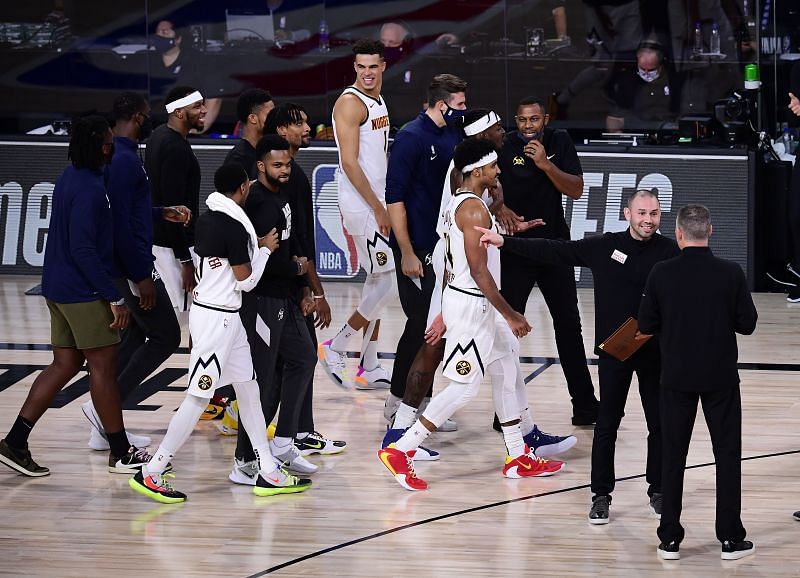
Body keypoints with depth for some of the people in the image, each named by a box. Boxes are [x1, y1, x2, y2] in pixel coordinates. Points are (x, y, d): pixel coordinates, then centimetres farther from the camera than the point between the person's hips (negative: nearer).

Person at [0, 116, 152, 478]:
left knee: (65, 364, 12)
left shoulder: (74, 177, 11)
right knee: (104, 365, 0)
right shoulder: (88, 189, -20)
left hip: (59, 287, 10)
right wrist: (114, 297, -21)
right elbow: (83, 250, -24)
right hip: (84, 292, -10)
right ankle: (120, 452, 8)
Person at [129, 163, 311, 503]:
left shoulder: (207, 220, 8)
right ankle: (150, 474, -4)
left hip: (226, 319, 10)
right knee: (198, 398, -6)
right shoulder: (235, 227, -19)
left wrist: (255, 245, 19)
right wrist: (265, 249, 2)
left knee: (248, 389, 13)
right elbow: (246, 280, -12)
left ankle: (268, 474, 18)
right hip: (217, 319, -10)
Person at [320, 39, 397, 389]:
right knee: (388, 284, -11)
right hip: (362, 204, -10)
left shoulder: (378, 100, 14)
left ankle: (369, 366, 19)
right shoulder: (350, 103, -16)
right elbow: (349, 163, -20)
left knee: (377, 283, 13)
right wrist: (378, 209, -20)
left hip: (377, 200, 10)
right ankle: (334, 349, -2)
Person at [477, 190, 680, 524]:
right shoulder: (605, 246, 1)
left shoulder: (669, 252, -5)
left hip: (655, 352, -1)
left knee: (659, 422, 7)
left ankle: (657, 490, 22)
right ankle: (601, 495, 12)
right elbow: (554, 252, 5)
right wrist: (505, 243, 4)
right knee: (607, 424, 4)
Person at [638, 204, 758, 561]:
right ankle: (730, 539, 9)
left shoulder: (662, 274, -9)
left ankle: (670, 539, 10)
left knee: (673, 455, 10)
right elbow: (747, 324, -4)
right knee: (727, 454, 8)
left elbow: (646, 326, -4)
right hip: (720, 377, -1)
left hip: (676, 377, 1)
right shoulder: (730, 274, -11)